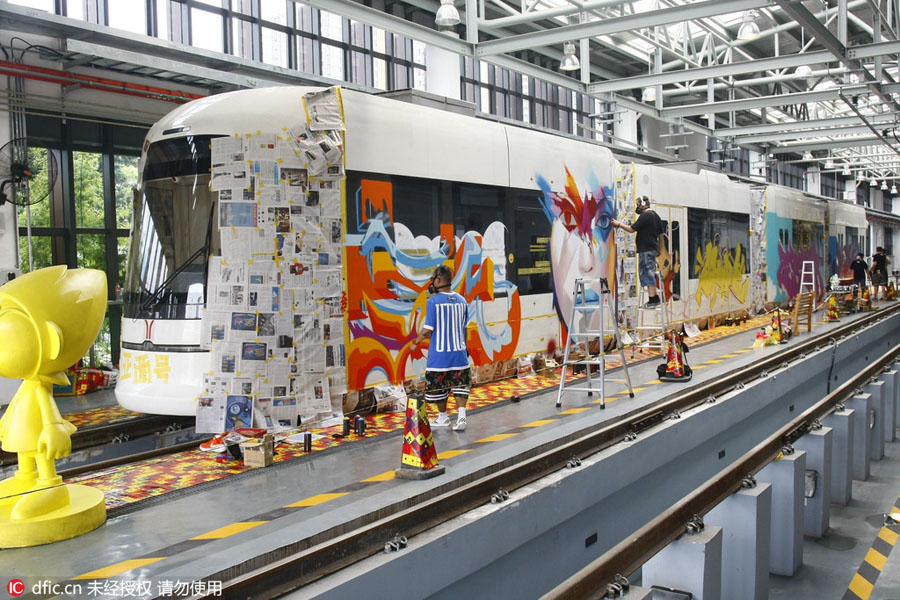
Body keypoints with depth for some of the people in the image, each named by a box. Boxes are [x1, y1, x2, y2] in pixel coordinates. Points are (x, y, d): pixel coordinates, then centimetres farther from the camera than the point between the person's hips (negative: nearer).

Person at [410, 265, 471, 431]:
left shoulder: (433, 302, -13)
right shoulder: (461, 300, 3)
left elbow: (428, 329, -13)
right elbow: (464, 328, 11)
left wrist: (415, 343, 2)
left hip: (439, 354, -4)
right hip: (459, 352, 4)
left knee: (437, 386, 12)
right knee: (460, 384, 12)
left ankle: (443, 417, 24)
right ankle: (461, 415, -2)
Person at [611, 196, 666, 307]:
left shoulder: (645, 216, -13)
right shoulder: (656, 215, 16)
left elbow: (632, 229, -15)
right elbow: (661, 234, 19)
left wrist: (619, 224, -2)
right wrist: (658, 249, 24)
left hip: (646, 250, -9)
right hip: (653, 248, 9)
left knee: (648, 274, -7)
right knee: (649, 274, 15)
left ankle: (652, 300, -8)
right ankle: (655, 298, 18)